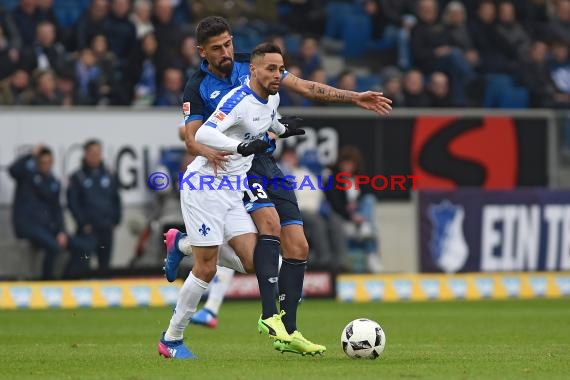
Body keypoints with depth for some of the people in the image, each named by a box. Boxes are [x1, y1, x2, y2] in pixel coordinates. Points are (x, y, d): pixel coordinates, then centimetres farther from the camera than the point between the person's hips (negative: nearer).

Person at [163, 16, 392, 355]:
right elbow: (191, 137, -10)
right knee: (270, 220, -33)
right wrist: (206, 150, -34)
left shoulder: (251, 66, 6)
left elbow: (305, 87, 7)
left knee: (297, 247, -4)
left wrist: (354, 98, 1)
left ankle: (289, 333, 1)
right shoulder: (198, 89, -3)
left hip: (267, 163, 4)